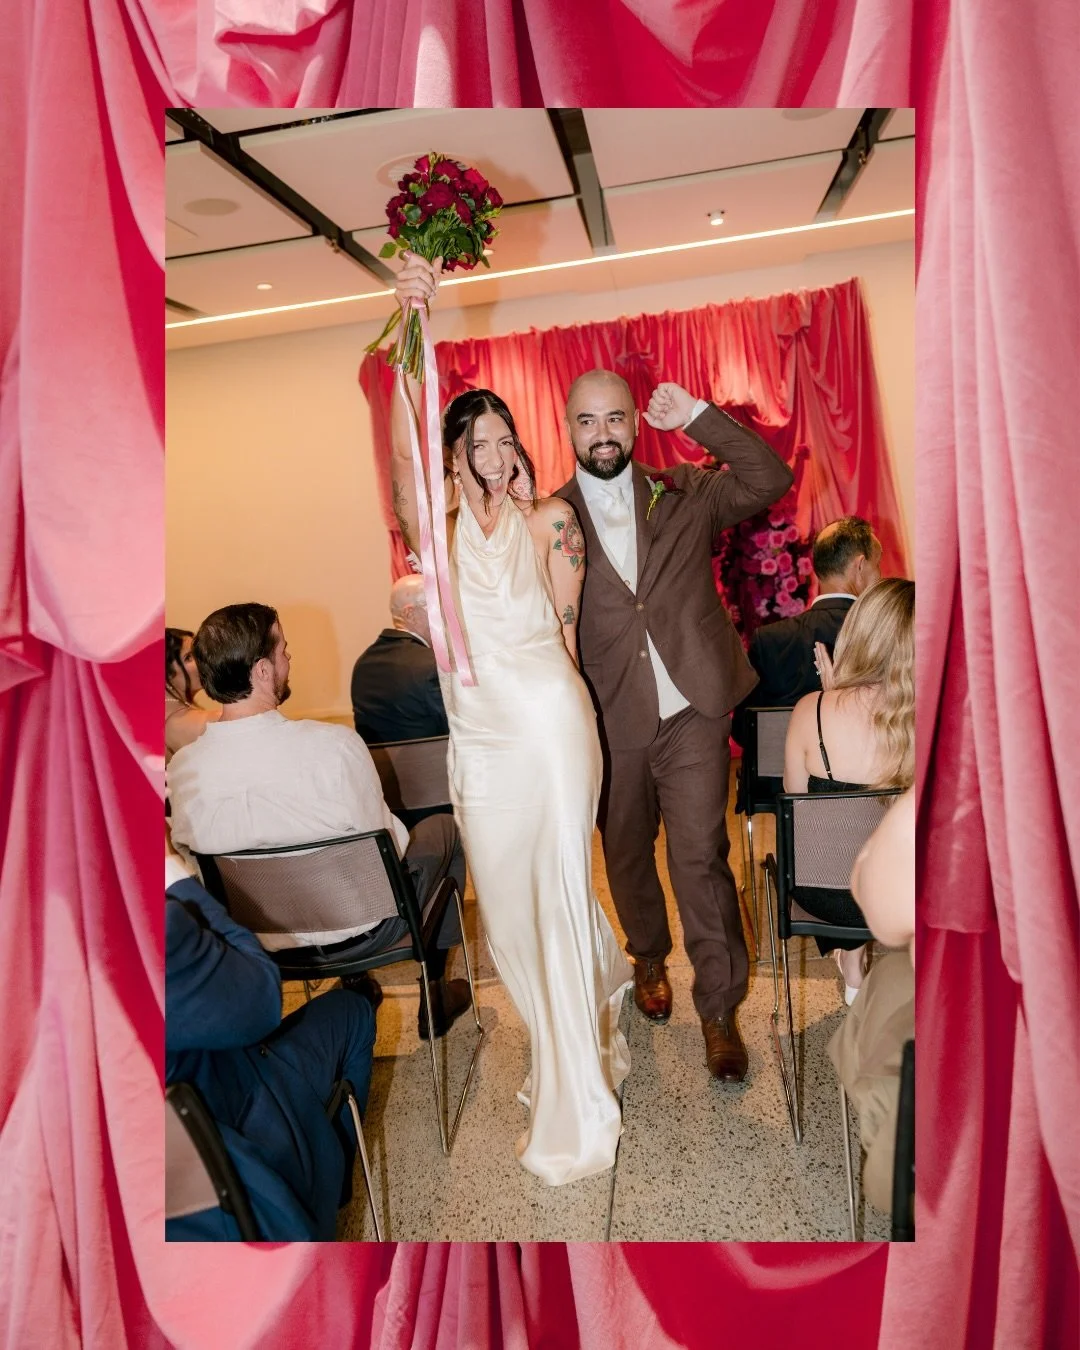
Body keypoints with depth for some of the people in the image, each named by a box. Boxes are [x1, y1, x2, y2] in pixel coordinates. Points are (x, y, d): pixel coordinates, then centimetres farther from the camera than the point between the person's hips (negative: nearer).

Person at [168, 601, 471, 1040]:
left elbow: (190, 851, 0)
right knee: (443, 827, 21)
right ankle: (434, 993, 32)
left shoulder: (181, 767, -16)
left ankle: (356, 986, 43)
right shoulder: (333, 744, -30)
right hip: (357, 928, -5)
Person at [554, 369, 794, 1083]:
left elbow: (769, 480, -5)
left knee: (701, 856, -2)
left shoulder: (683, 491, 5)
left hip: (691, 709, -1)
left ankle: (720, 1009, 16)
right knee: (626, 853, 18)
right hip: (610, 719, 1)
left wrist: (699, 418, -12)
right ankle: (650, 959, 45)